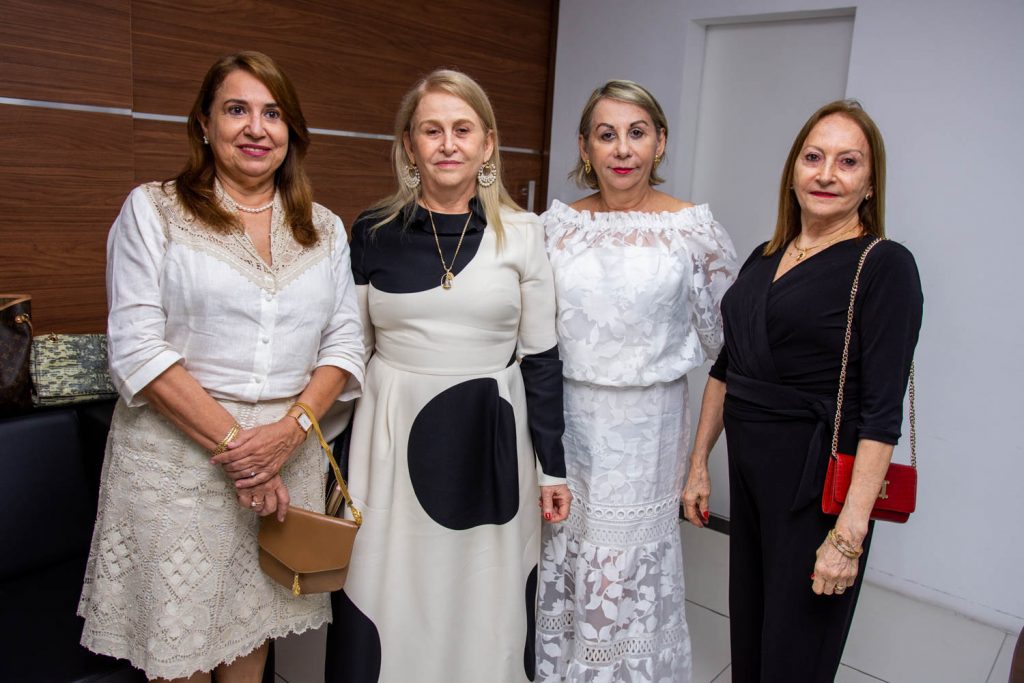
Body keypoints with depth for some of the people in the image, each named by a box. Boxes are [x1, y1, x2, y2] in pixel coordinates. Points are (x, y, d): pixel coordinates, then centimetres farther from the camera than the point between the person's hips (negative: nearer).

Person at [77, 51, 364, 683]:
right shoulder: (152, 210, -1)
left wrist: (291, 427, -12)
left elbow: (345, 340, 5)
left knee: (254, 629, 15)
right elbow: (137, 348, -9)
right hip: (177, 451, -2)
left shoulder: (324, 229, 9)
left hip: (289, 452, 3)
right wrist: (231, 443, -14)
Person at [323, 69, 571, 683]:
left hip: (491, 440, 0)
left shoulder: (522, 234, -2)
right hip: (392, 432, 1)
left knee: (484, 608, 13)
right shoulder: (373, 233, 0)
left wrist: (553, 467, 1)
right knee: (390, 607, 11)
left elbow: (541, 358, 1)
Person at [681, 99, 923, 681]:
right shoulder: (765, 259, 9)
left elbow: (882, 411, -16)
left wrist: (850, 532, -20)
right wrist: (699, 462, 12)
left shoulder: (885, 266, -11)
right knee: (747, 636, 19)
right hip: (748, 468, 6)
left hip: (817, 481, -6)